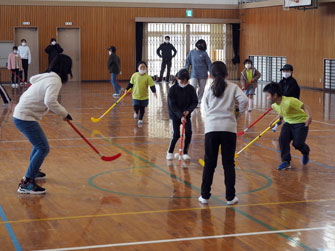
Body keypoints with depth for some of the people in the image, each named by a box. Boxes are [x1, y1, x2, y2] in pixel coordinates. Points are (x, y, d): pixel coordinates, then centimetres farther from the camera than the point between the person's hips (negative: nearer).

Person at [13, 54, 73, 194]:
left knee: (39, 144, 29)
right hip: (25, 118, -10)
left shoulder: (46, 77, 13)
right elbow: (50, 101, -31)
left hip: (20, 115, 10)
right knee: (43, 148, -13)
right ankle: (26, 183, -16)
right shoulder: (55, 80, -16)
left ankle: (33, 171, 45)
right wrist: (64, 113, -19)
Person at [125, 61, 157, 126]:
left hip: (144, 96, 0)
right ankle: (136, 113, 29)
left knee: (142, 108, 9)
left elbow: (152, 85, -11)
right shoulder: (134, 75, -6)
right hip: (136, 96, 0)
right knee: (136, 107, -8)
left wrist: (154, 92, -24)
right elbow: (131, 83, 8)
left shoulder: (148, 77, -11)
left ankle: (140, 120, 27)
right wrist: (127, 89, 8)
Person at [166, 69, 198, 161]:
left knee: (188, 132, -9)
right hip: (175, 115, -3)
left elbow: (195, 102, -1)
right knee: (176, 134, -9)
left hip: (186, 115, 3)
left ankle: (185, 152, 7)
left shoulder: (191, 89, -5)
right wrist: (180, 116, -23)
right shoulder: (172, 89, -13)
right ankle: (170, 152, 12)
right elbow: (172, 105, -15)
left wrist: (188, 110, -19)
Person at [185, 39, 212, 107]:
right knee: (192, 88, -12)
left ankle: (199, 102, 18)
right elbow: (188, 63, 8)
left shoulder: (204, 53, 0)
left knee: (201, 89, 6)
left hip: (203, 75, 0)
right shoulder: (192, 52, 5)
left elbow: (209, 63, 3)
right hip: (194, 74, 0)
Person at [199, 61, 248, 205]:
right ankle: (230, 197, 8)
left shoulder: (208, 90, 11)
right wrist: (238, 113, 7)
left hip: (211, 128, 1)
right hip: (229, 128, -1)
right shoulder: (233, 88, 5)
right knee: (228, 163, 5)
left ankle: (205, 195, 11)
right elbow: (244, 100, -9)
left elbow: (206, 108, 9)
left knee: (209, 163, 8)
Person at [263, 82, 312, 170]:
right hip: (288, 122, 7)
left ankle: (306, 153, 22)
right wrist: (274, 121, 11)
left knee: (297, 143, -14)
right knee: (282, 139, -15)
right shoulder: (274, 105, -5)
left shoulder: (289, 101, -31)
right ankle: (286, 161, -7)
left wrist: (309, 116, -41)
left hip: (300, 122, -7)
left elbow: (304, 106, -26)